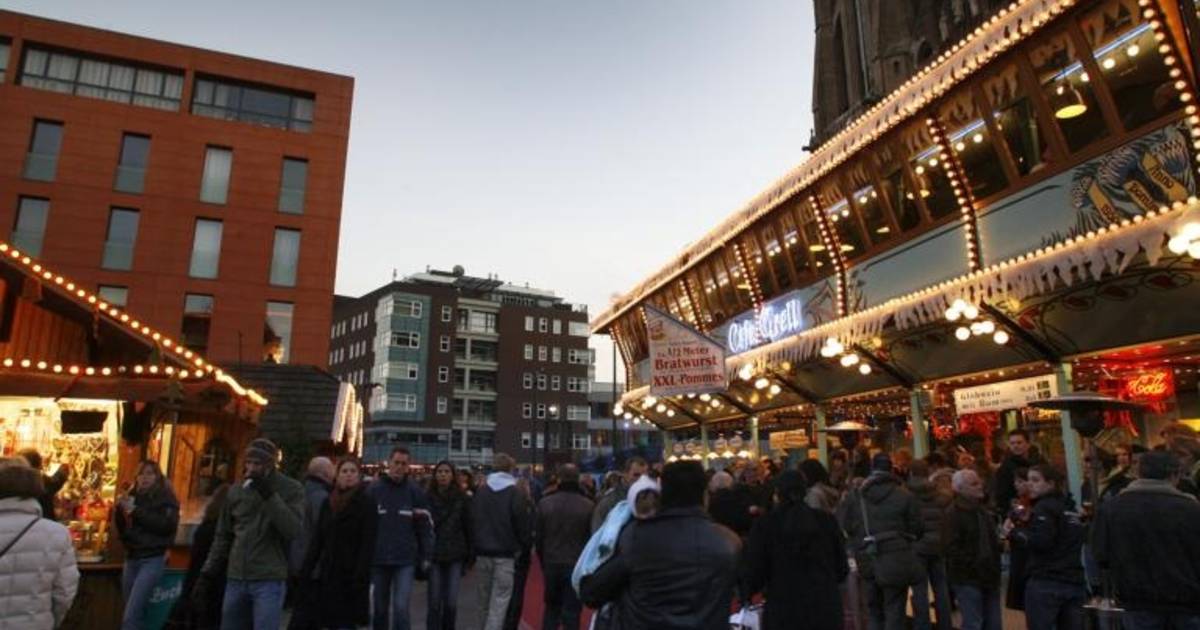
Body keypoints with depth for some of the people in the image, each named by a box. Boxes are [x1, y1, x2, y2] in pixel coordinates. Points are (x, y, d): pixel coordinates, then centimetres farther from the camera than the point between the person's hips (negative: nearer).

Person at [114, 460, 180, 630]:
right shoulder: (132, 496, 11)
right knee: (132, 614, 7)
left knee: (130, 616, -12)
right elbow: (121, 529, 13)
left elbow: (167, 525, -16)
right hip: (131, 558, 5)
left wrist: (136, 511, -17)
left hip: (153, 560, -5)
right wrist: (119, 509, -5)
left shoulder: (166, 498, -2)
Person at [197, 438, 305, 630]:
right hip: (235, 579, 5)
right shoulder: (236, 491, 9)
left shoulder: (291, 489, -4)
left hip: (269, 581, -5)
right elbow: (223, 537, 17)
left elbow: (294, 530, -17)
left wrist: (269, 495, -19)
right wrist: (207, 574, 12)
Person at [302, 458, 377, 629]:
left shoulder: (366, 503, -6)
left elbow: (368, 544, -12)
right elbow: (317, 539, 12)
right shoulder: (328, 502, 11)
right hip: (328, 573, 5)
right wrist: (306, 570, 5)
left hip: (351, 573, -5)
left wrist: (360, 576, -19)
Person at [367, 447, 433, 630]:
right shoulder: (373, 489, -2)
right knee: (379, 608, 15)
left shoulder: (415, 491, -2)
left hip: (406, 560, -1)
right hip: (378, 559, 2)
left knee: (401, 607, -7)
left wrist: (426, 557, -2)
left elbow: (425, 526, 0)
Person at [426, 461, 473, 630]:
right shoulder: (427, 498, -2)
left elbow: (469, 527, 1)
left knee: (451, 602, 3)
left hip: (455, 556, 0)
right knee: (434, 602, 4)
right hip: (433, 555, 0)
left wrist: (471, 556, 0)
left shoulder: (463, 499, -1)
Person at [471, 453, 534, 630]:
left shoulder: (479, 492, 3)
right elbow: (524, 526, -9)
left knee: (484, 599, 16)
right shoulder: (516, 494, -10)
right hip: (505, 554, -4)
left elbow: (471, 522, 8)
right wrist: (525, 544, 9)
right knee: (499, 600, -3)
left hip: (483, 552, 4)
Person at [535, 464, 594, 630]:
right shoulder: (588, 506, -12)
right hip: (577, 565, -2)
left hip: (551, 563, 3)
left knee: (552, 607, 19)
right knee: (572, 610, 6)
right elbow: (592, 538, -7)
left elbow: (538, 536, 2)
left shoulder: (545, 503, -4)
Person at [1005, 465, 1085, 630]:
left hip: (1045, 582, -8)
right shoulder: (1071, 508, 17)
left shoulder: (1044, 507, -7)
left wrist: (1014, 532, -7)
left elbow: (1041, 542, -20)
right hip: (1074, 583, 8)